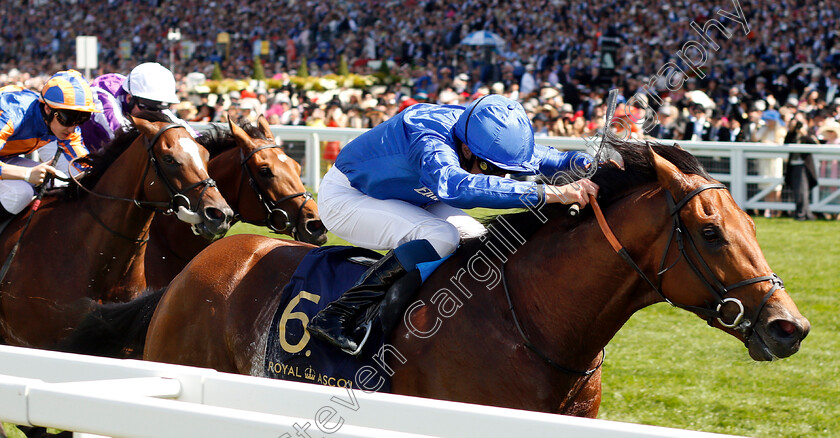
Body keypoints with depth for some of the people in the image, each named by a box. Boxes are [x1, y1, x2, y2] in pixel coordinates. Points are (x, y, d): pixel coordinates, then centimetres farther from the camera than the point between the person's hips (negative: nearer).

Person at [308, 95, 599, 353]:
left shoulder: (489, 139, -14)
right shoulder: (430, 140, -39)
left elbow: (542, 157, 3)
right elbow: (454, 185, -59)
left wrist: (583, 161, -19)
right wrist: (549, 193, -64)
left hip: (399, 198, 9)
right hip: (343, 198, -9)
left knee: (476, 239, -3)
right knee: (441, 236, -29)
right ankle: (336, 317, -28)